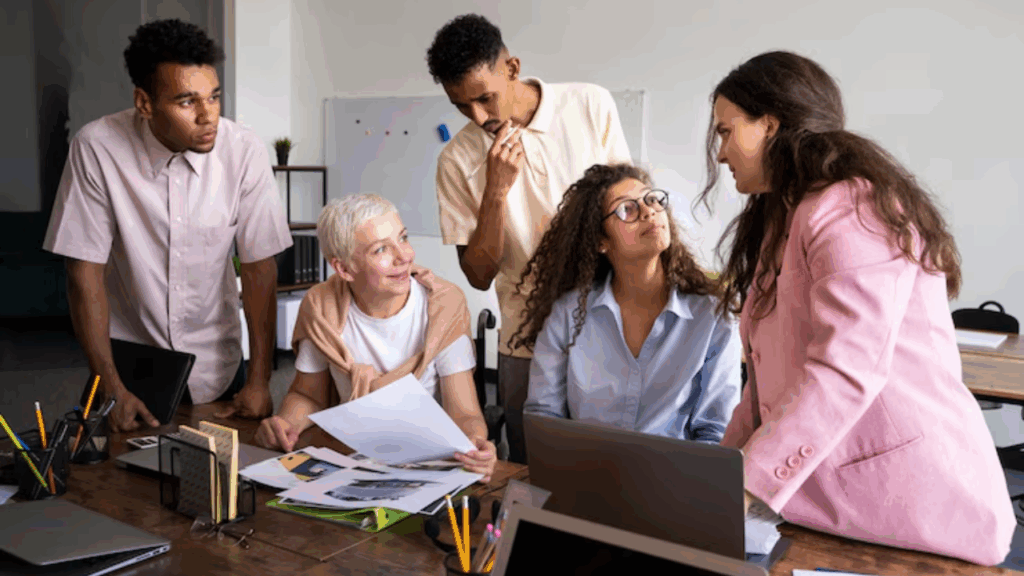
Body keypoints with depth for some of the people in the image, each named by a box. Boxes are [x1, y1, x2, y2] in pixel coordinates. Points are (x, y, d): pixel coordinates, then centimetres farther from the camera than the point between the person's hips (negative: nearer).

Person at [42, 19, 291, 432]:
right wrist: (110, 387, -16)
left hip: (216, 367, 1)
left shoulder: (244, 151, -16)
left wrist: (259, 382, -12)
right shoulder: (96, 148, -18)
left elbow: (259, 267, -11)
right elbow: (85, 270, -14)